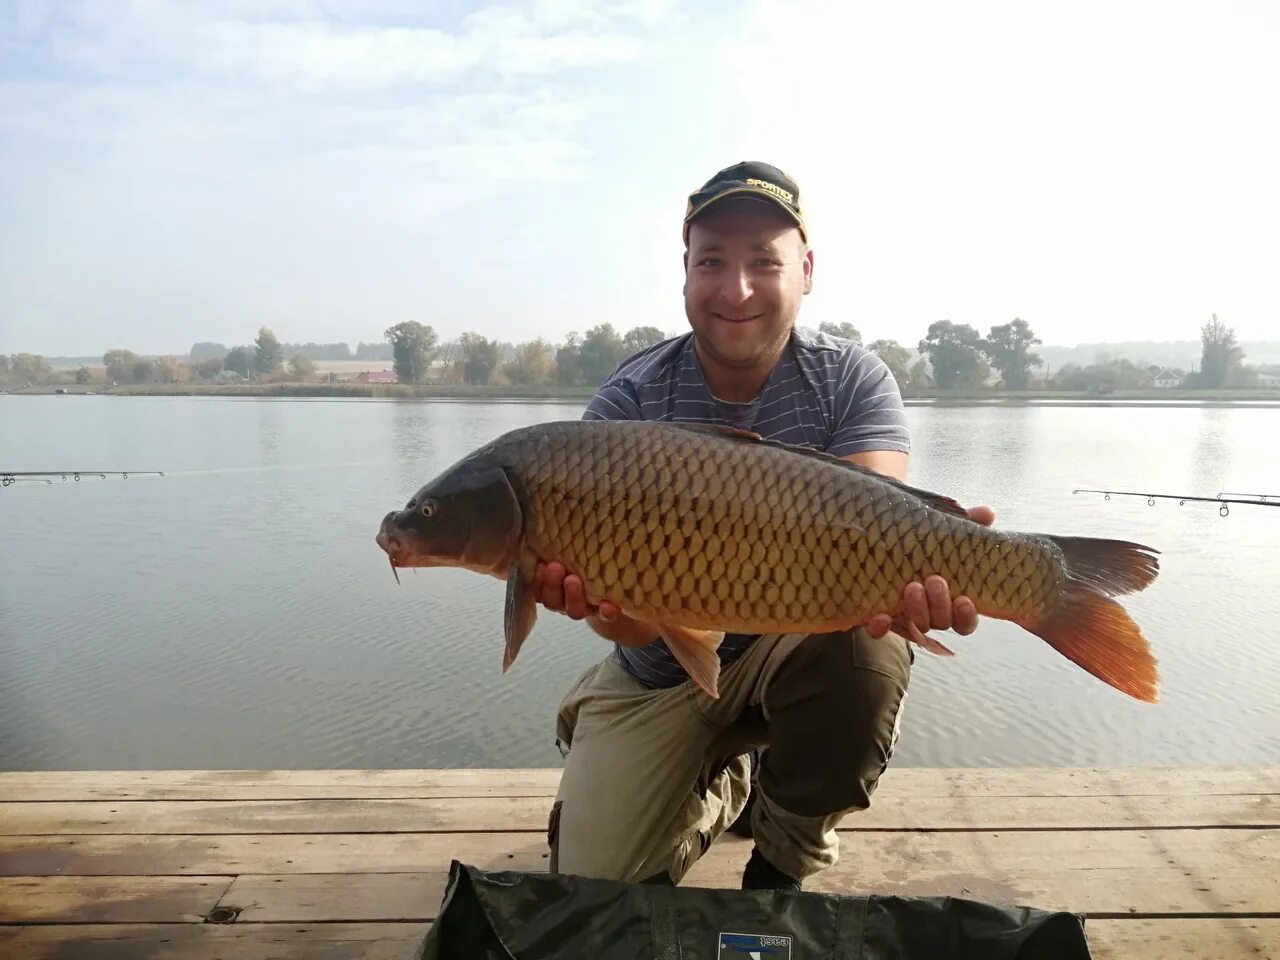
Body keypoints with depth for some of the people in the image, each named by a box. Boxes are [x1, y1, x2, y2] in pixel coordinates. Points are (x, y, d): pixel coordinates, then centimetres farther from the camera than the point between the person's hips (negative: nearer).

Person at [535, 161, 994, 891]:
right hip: (658, 676, 1)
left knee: (865, 649, -34)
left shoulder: (853, 381, -12)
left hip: (799, 643, 0)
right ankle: (720, 788, 29)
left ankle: (782, 864, -4)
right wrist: (596, 591, -48)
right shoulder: (628, 402, -15)